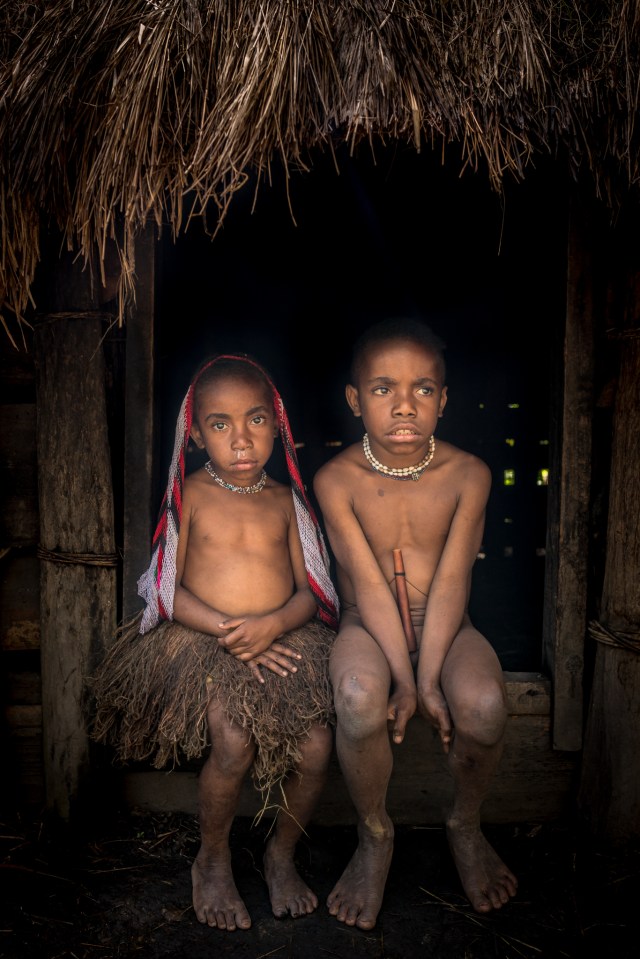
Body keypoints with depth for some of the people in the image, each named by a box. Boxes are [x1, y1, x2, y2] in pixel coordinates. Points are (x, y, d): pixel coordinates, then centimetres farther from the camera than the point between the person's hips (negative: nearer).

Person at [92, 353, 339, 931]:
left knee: (317, 748, -18)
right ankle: (212, 860, 6)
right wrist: (227, 629, -16)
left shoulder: (285, 499, 9)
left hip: (284, 635, 3)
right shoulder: (191, 494, 2)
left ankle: (283, 854, 14)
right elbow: (169, 588, -2)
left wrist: (272, 624, -16)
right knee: (234, 744, -26)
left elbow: (309, 590, 6)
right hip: (202, 638, -2)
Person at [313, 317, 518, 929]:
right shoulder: (336, 480, -11)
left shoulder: (468, 474, -7)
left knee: (484, 705, -29)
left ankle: (466, 826, 8)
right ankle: (374, 835, 0)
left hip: (445, 625, 1)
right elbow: (369, 585, -16)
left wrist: (425, 679, -21)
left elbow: (451, 581, -13)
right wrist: (406, 682, -21)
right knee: (359, 700, -34)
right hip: (368, 625, -1)